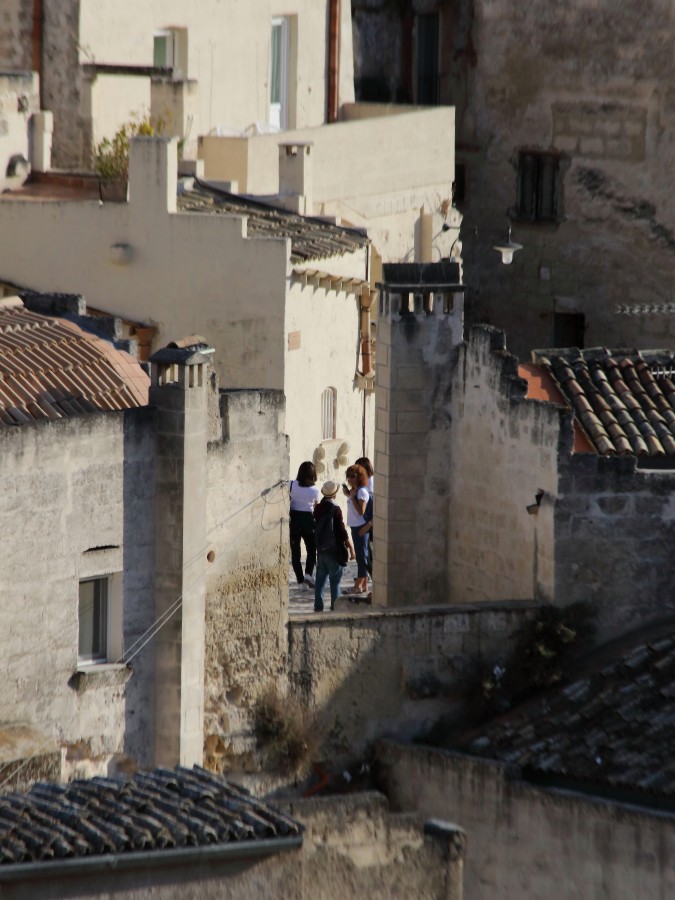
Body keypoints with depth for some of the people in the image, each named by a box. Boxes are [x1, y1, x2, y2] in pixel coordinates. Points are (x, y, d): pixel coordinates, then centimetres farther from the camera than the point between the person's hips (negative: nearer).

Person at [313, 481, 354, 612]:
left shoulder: (318, 508, 2)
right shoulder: (335, 509, -14)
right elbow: (342, 532, -14)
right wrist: (351, 548, -7)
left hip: (321, 549, 5)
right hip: (334, 550, -5)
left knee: (320, 578, 11)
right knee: (335, 580, 1)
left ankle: (318, 606, 12)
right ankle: (335, 606, 1)